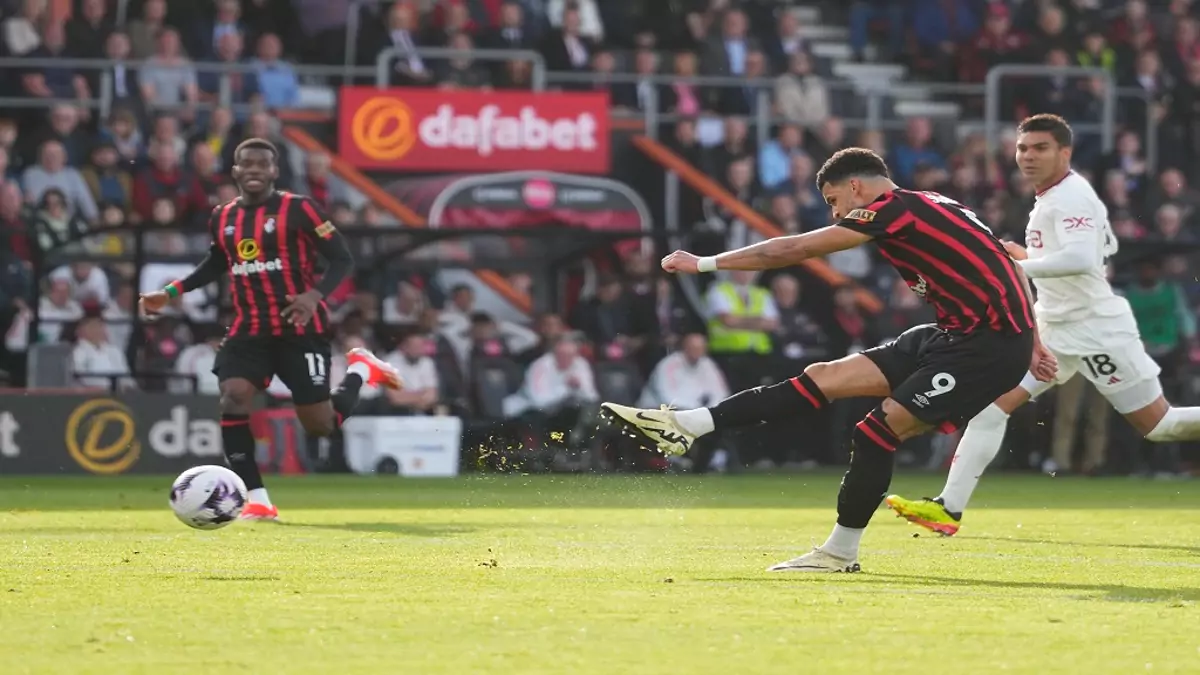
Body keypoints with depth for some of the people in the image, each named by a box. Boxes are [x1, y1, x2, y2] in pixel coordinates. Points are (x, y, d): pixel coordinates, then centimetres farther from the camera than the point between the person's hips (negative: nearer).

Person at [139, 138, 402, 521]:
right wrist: (171, 293, 17)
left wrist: (315, 296, -27)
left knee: (321, 426, -2)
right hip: (249, 329, 4)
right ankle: (258, 501, -14)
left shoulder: (297, 210, -10)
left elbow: (343, 259, -10)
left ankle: (361, 369, 29)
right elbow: (217, 264, 26)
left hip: (300, 330, -4)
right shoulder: (222, 218, 7)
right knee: (232, 400, -20)